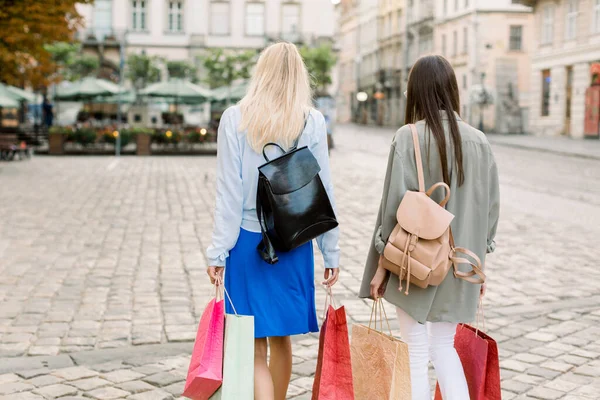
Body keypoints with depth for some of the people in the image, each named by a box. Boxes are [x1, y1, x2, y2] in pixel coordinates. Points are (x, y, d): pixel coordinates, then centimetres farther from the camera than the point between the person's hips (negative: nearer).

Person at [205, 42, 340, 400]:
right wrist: (331, 252, 4)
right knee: (281, 338, 19)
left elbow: (229, 192, -6)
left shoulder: (235, 119, -5)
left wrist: (218, 251, -2)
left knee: (255, 346, 2)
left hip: (248, 240, -2)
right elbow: (323, 190, -2)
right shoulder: (312, 122, -3)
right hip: (293, 242, 2)